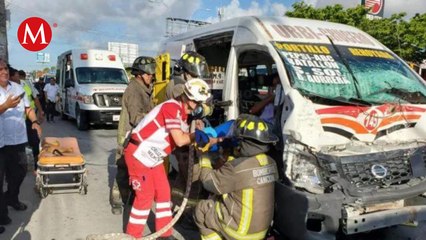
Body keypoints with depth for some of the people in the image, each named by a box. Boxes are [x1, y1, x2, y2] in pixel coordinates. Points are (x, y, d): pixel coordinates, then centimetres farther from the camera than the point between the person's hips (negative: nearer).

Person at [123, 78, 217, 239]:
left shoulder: (182, 112, 7)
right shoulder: (172, 107, -23)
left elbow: (184, 138, -1)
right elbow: (180, 140, -28)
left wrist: (205, 138, -16)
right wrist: (196, 135, -12)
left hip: (153, 157, 9)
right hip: (138, 153, -9)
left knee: (163, 192, 10)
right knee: (146, 195, -3)